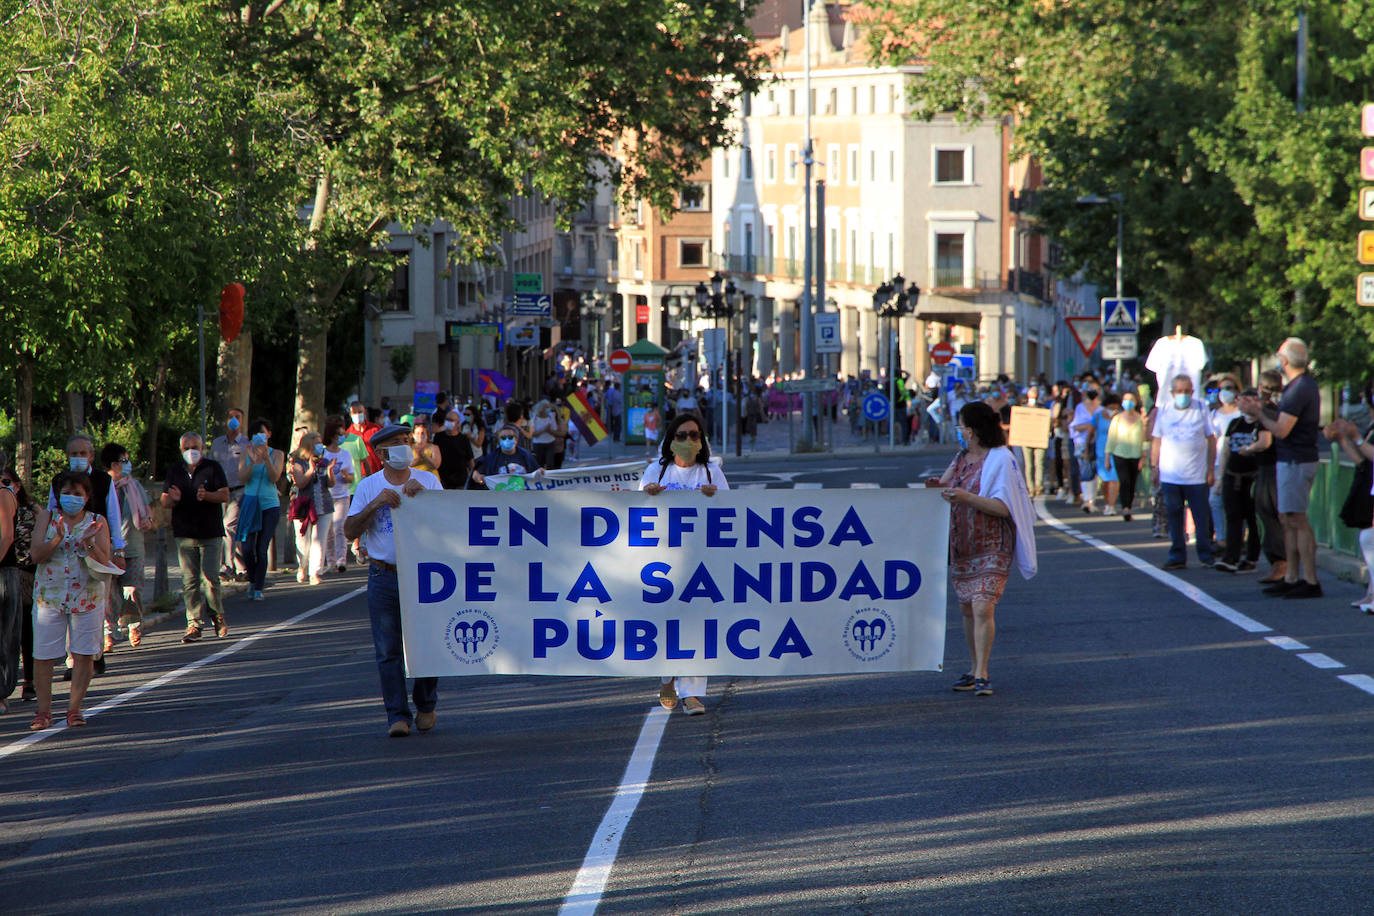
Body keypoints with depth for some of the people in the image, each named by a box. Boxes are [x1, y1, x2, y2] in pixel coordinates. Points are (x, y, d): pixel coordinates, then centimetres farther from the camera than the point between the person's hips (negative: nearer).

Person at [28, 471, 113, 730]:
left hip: (87, 598, 0)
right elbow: (36, 555, -6)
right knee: (43, 655, -1)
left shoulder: (97, 523, 3)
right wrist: (57, 539, -22)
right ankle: (44, 710, 9)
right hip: (49, 596, 0)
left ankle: (74, 708, 9)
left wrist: (89, 544, -22)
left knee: (83, 655, -1)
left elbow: (103, 562, -4)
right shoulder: (47, 519, 5)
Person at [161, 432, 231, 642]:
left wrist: (206, 496, -22)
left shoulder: (213, 468, 3)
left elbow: (225, 495, -3)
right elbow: (164, 501, 12)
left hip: (211, 533, -3)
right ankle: (194, 624, 2)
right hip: (185, 534, 3)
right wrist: (173, 499, -12)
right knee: (189, 581, -2)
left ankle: (218, 617, 14)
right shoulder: (174, 471, 12)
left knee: (210, 579, -8)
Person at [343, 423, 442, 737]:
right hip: (383, 577, 0)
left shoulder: (428, 481, 7)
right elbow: (349, 531, -1)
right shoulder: (368, 486, 7)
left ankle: (426, 706, 21)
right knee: (388, 650, -3)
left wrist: (423, 494, -17)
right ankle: (398, 716, 1)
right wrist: (375, 504, -15)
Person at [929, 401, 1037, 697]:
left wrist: (967, 498, -27)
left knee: (983, 607, -17)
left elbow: (1004, 507, -17)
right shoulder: (961, 459, 14)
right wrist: (938, 487, -4)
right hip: (961, 547, 7)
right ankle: (974, 670, 21)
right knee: (967, 609, 10)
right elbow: (949, 493, 19)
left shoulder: (1000, 459, -10)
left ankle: (982, 676, -16)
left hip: (991, 548, -7)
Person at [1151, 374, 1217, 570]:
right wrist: (1154, 467, 4)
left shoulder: (1201, 408, 3)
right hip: (1170, 475, 2)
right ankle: (1177, 555, 11)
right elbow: (1156, 440, 10)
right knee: (1174, 517, 4)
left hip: (1197, 475, -2)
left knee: (1202, 517, -1)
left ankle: (1206, 554, 7)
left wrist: (1211, 468, 0)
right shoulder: (1164, 410, 7)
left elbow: (1211, 439, 5)